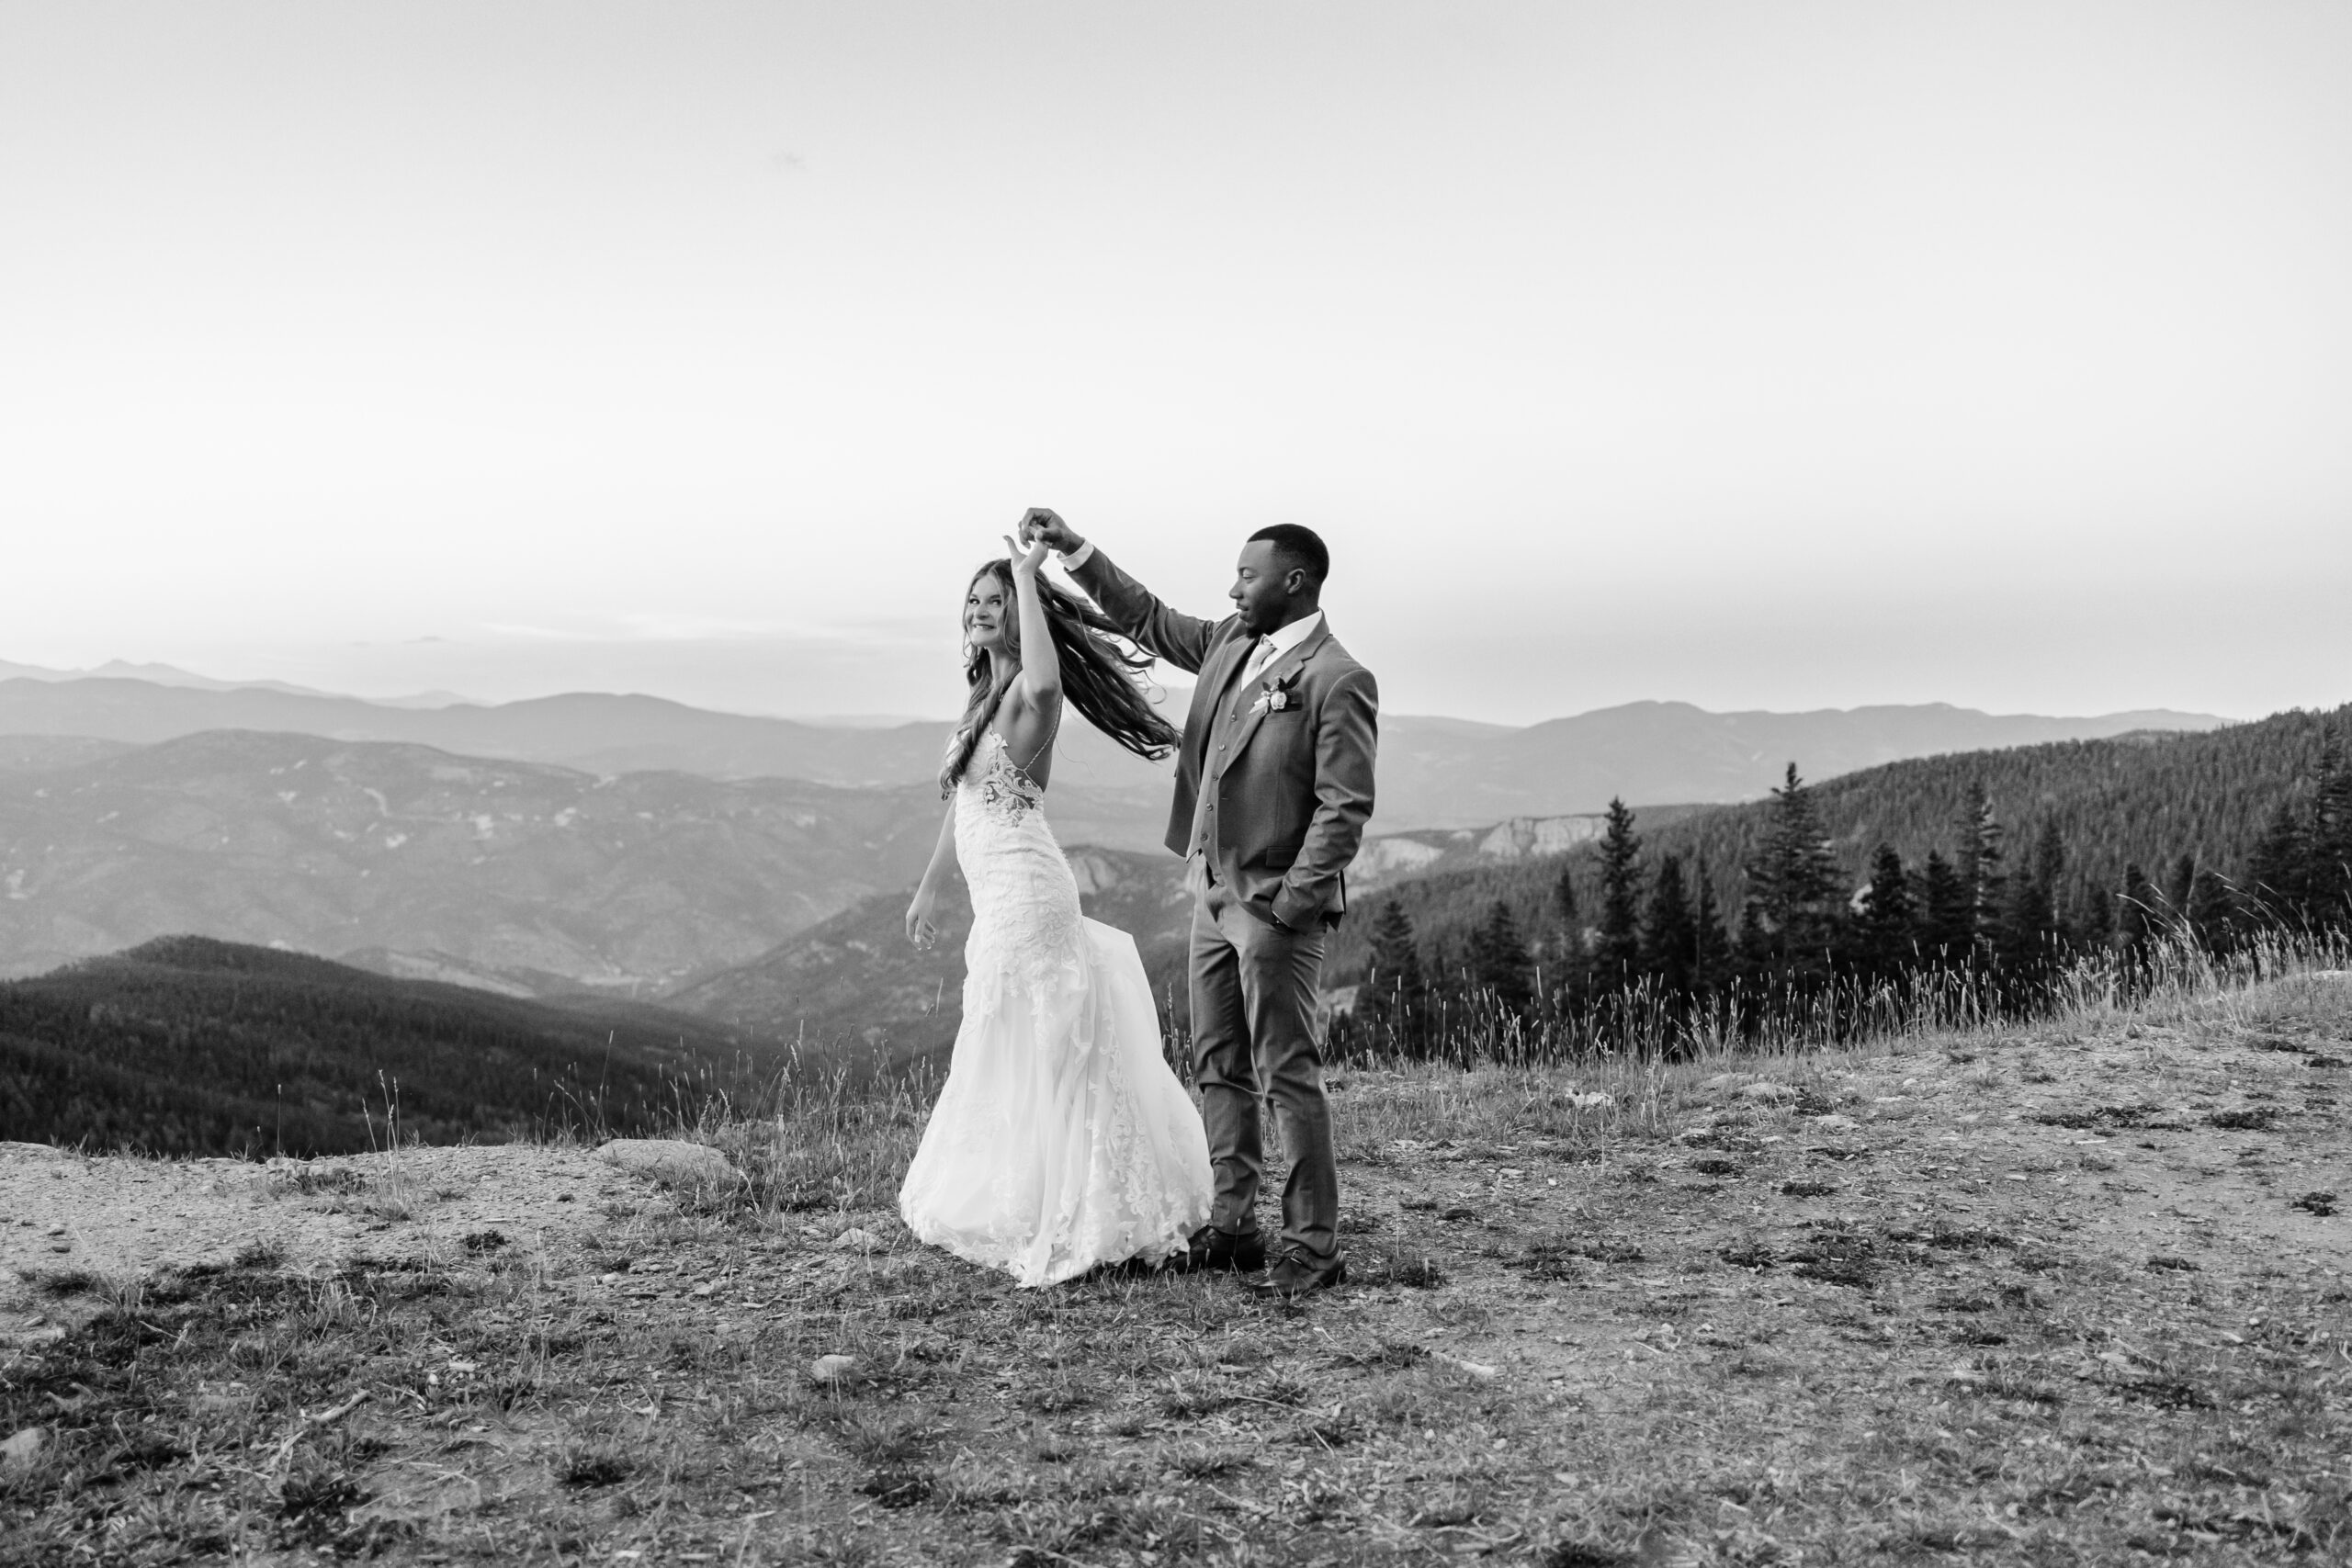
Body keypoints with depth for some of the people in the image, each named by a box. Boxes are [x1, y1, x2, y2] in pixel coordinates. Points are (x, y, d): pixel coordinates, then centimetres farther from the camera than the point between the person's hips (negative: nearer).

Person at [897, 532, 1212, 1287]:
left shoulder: (1026, 695, -13)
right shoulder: (985, 698, 16)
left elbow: (1045, 685, -40)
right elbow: (964, 801, 23)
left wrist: (1027, 577, -30)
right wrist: (929, 887, 28)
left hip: (1025, 893, -10)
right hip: (1001, 898, 10)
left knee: (1029, 1058, -4)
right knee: (1019, 1059, 15)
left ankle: (1053, 1222, 4)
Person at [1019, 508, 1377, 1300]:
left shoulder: (1337, 681, -14)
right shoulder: (1231, 644, 10)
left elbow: (1345, 809, -17)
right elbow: (1148, 619, 23)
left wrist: (1291, 902, -19)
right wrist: (1074, 550, 17)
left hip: (1276, 905, -8)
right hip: (1214, 893, 8)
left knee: (1289, 1074, -3)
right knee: (1219, 1067, 13)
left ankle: (1313, 1247, 6)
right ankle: (1231, 1227, 23)